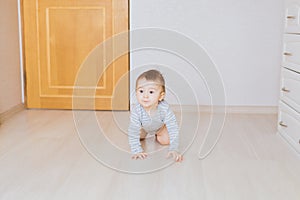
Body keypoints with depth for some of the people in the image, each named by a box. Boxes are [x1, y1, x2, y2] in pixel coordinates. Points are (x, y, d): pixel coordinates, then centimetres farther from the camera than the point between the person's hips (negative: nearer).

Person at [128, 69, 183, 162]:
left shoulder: (165, 109, -44)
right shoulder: (136, 111, -43)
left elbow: (173, 129, -39)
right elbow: (133, 132, -35)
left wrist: (174, 150, -44)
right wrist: (137, 151, -40)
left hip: (161, 126, 0)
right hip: (143, 127, 1)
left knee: (165, 140, -7)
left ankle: (157, 135, 27)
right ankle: (144, 133, 34)